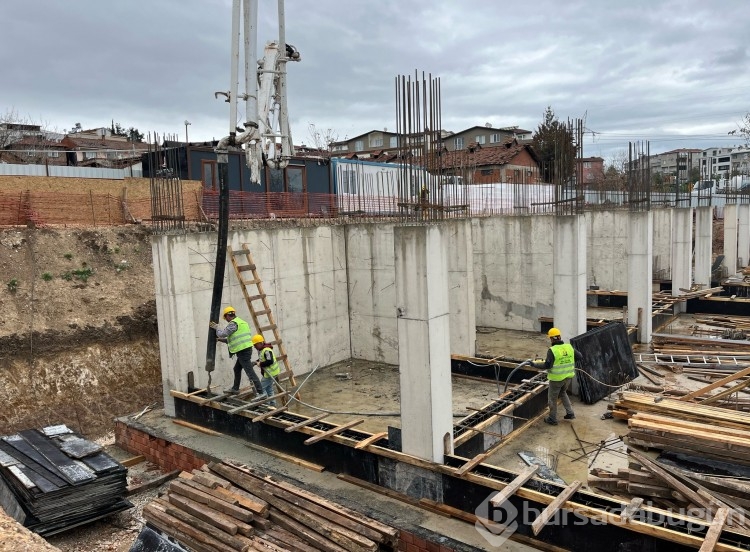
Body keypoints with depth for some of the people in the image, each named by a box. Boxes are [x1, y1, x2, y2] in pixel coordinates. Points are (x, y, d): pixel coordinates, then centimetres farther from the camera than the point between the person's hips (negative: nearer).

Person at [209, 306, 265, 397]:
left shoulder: (233, 323, -10)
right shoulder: (241, 322, 20)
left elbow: (222, 334, -12)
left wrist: (216, 327, 6)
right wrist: (221, 340, 27)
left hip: (243, 351, -10)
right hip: (246, 349, 10)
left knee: (250, 371, -10)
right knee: (237, 369, 24)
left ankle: (260, 392, -12)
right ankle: (235, 388, 36)